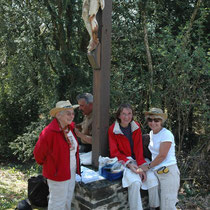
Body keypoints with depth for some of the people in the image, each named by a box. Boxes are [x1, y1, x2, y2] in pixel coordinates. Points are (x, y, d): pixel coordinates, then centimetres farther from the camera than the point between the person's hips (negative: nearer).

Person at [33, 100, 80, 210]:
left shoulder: (70, 127, -1)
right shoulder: (49, 132, -24)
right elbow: (38, 153, -16)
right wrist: (47, 165, 0)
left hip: (71, 172, 8)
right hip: (58, 174, -7)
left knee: (68, 200, 22)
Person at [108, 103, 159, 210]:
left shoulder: (136, 127, 4)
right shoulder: (113, 129, -6)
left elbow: (138, 148, -1)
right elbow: (114, 152, -6)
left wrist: (141, 166, -14)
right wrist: (129, 164, -19)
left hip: (136, 159, 4)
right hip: (122, 160, -3)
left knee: (152, 179, -18)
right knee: (135, 182, -29)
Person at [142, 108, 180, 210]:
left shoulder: (166, 134, -13)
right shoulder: (152, 133, 12)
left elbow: (162, 156, -15)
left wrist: (148, 166, -7)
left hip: (168, 172, -7)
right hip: (156, 172, 7)